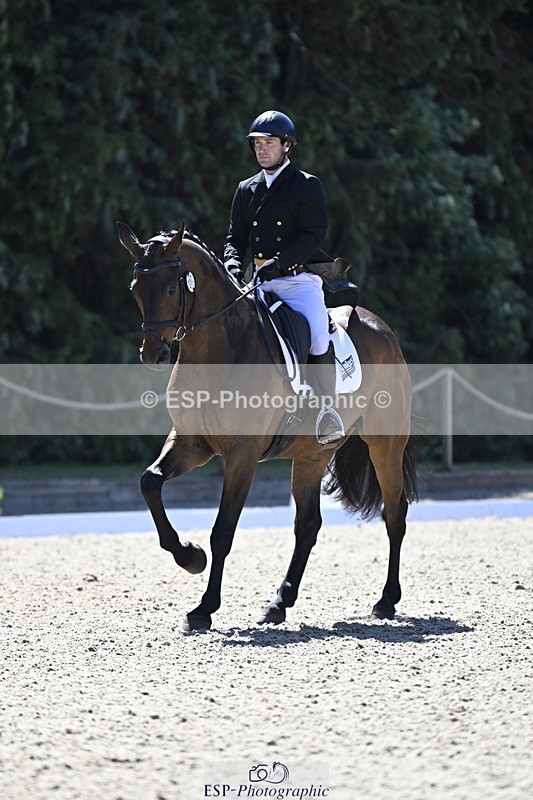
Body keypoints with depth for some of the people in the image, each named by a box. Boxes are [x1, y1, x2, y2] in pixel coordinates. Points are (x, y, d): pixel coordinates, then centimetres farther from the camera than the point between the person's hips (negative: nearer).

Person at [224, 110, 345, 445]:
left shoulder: (308, 186, 1)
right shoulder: (246, 190, 17)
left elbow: (314, 235, -9)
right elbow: (236, 237, 17)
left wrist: (278, 263, -22)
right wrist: (233, 264, -6)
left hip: (300, 280, -5)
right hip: (261, 282, 5)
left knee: (318, 333, -25)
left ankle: (328, 412, -19)